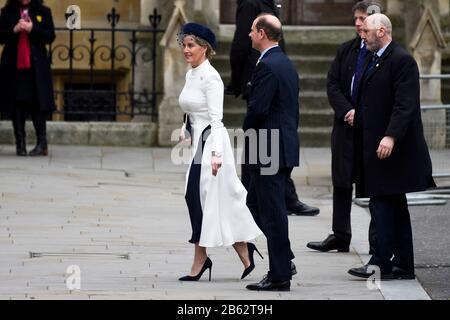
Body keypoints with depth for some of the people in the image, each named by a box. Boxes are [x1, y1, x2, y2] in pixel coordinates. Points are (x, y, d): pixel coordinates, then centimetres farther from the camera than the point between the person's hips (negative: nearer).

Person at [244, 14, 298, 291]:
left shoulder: (267, 66, -17)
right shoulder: (287, 64, 14)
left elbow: (258, 107, -22)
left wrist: (248, 130, -4)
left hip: (269, 150, -10)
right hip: (285, 146, 10)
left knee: (272, 211, -4)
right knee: (255, 203, 19)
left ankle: (280, 276, -1)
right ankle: (283, 261, 18)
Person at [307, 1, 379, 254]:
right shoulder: (346, 50, 9)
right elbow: (333, 85, 7)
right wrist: (347, 112, -8)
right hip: (346, 127, 6)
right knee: (342, 182, 10)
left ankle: (378, 243, 8)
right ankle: (340, 237, 19)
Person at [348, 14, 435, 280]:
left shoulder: (402, 60, -12)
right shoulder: (374, 60, 17)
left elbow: (405, 105, -21)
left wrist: (390, 137, -28)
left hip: (390, 147, -10)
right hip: (374, 145, 10)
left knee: (383, 203, -11)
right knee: (395, 207, 11)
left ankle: (382, 262, -11)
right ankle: (403, 265, 14)